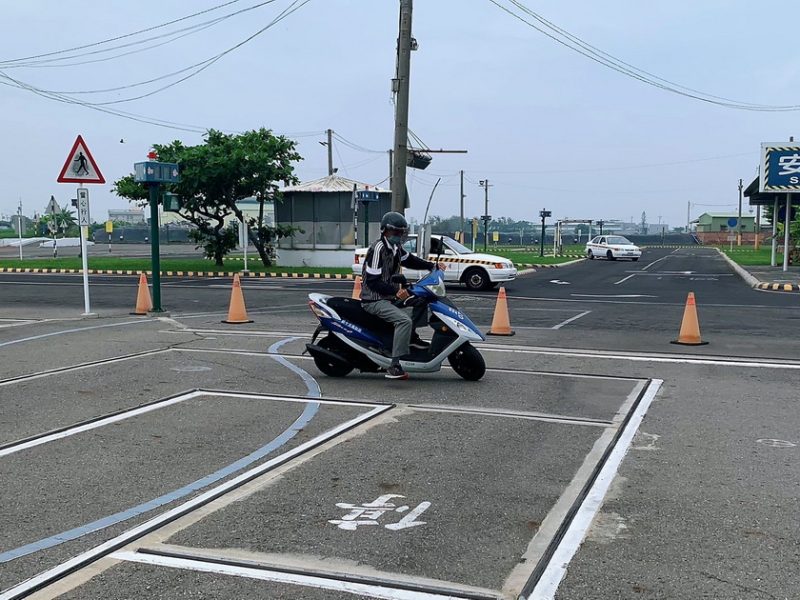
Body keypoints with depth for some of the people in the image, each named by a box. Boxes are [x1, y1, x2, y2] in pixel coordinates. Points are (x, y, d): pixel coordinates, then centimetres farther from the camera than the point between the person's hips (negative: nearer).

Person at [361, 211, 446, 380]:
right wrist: (396, 292, -31)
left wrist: (433, 265, 13)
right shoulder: (378, 248, -19)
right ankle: (394, 366, -33)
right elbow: (372, 281, -24)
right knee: (404, 320, -30)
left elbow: (409, 260, 26)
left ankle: (411, 336, 7)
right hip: (375, 300, -10)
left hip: (390, 295, 10)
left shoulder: (395, 247, 9)